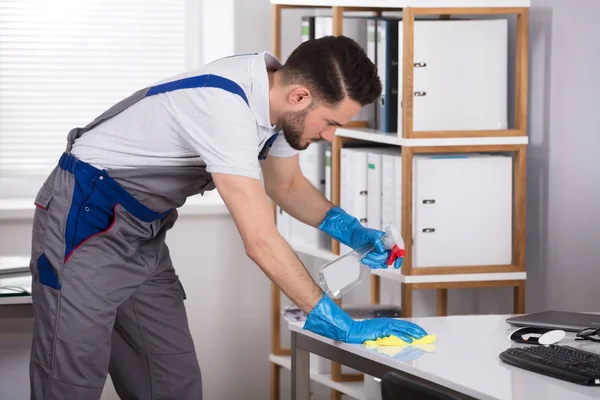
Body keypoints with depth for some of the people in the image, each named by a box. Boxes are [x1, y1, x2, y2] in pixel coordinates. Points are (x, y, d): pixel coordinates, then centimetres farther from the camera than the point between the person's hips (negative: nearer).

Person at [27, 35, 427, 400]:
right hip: (85, 220, -9)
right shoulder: (225, 107, -32)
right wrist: (342, 324, -28)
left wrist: (348, 229, -2)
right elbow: (261, 242, -33)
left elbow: (286, 183, 15)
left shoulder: (277, 90, -5)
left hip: (143, 233, 9)